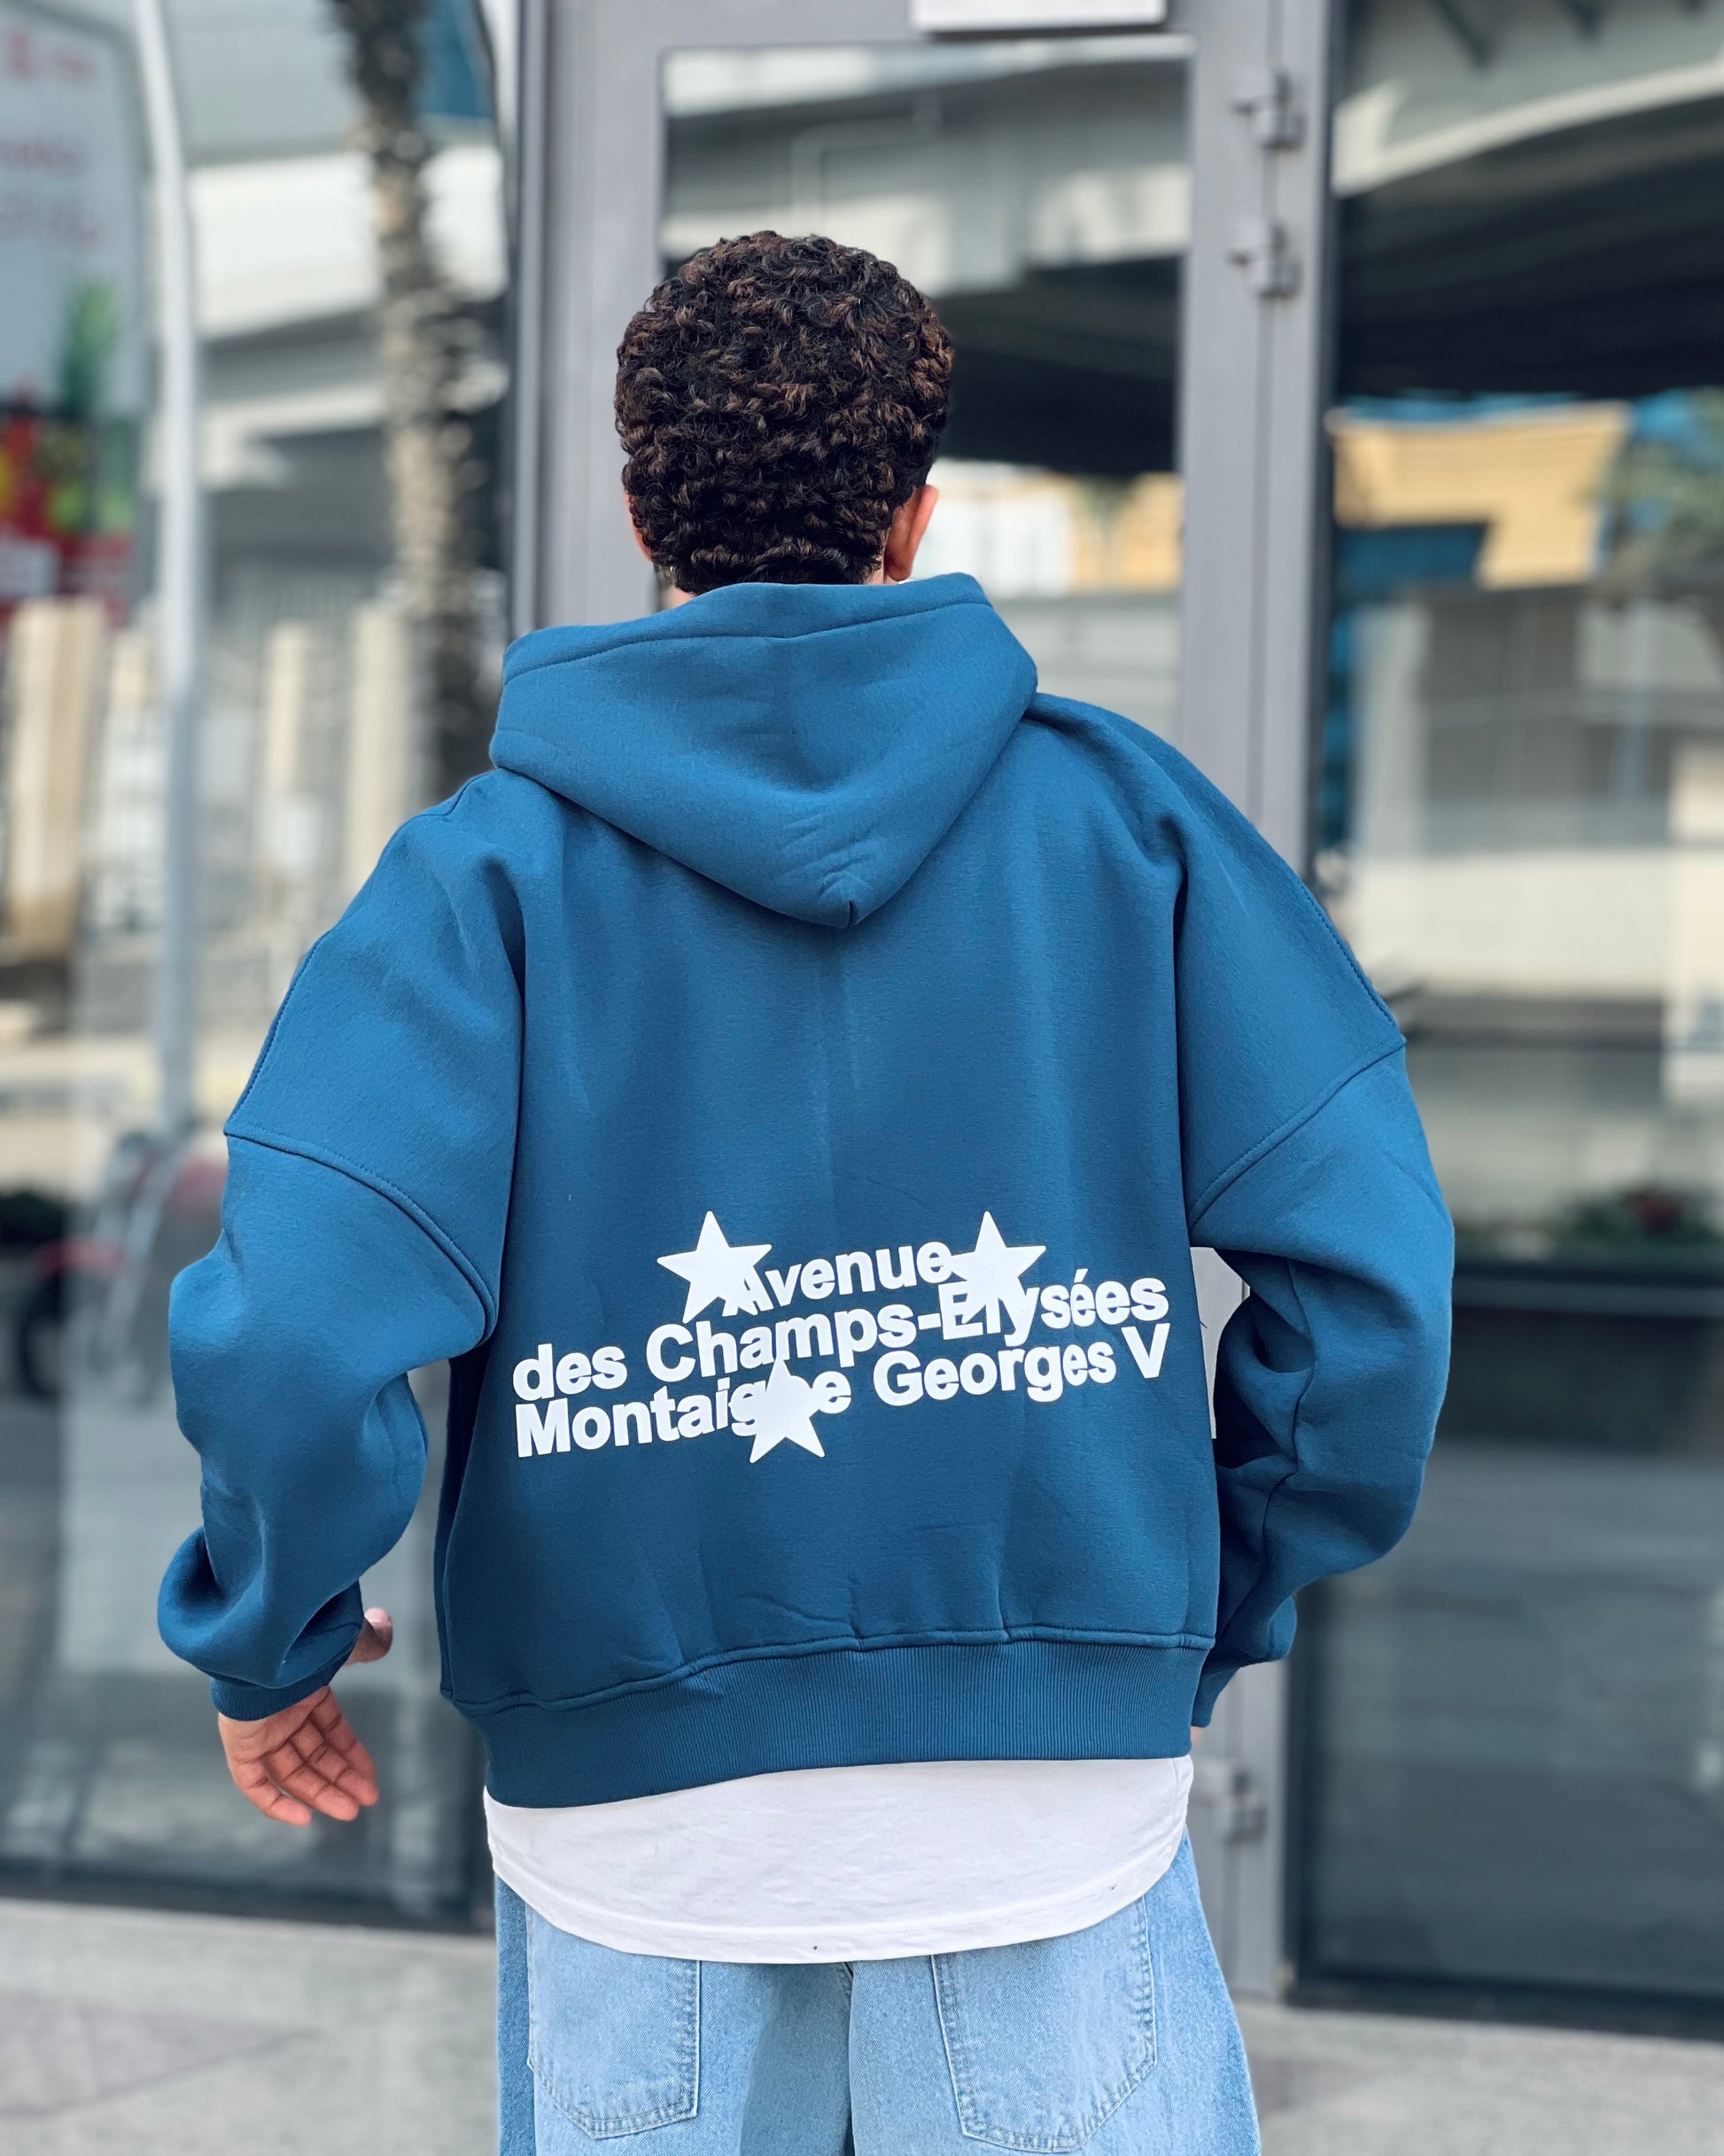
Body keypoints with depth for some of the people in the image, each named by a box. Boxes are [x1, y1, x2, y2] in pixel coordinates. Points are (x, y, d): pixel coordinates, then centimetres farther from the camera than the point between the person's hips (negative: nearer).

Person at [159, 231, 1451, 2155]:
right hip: (1063, 1800, 0)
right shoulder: (1121, 812, -1)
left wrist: (267, 1639, 2)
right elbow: (1366, 1256, -6)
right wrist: (1227, 1602, 8)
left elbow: (297, 1323, -16)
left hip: (643, 1822, 0)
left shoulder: (492, 869, -5)